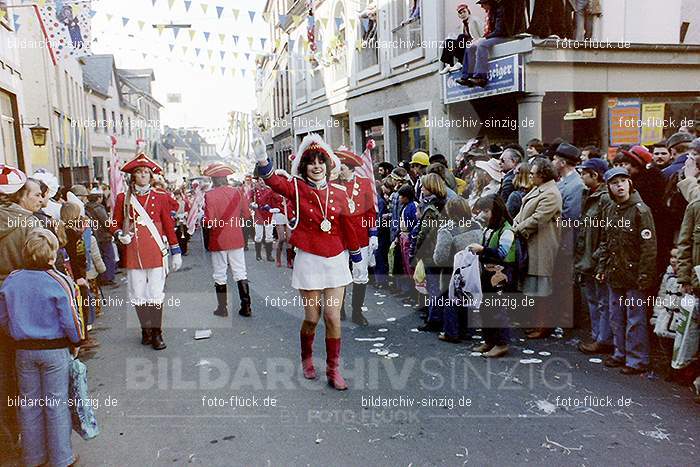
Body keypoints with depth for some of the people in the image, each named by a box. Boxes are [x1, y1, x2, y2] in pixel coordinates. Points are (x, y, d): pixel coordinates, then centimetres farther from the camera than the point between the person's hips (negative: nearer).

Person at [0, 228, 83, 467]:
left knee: (29, 403, 16)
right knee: (56, 404, 8)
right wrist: (76, 342, 2)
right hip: (55, 349, -4)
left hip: (23, 350, 4)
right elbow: (71, 320, -15)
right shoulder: (59, 282, -18)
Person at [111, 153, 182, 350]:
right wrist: (120, 235, -10)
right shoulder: (123, 198, 6)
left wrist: (176, 252, 6)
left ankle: (156, 333, 10)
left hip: (156, 253, -1)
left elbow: (168, 225, 8)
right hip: (133, 253, 1)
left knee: (155, 294, 0)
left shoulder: (161, 198, 5)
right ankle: (146, 329, 22)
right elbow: (114, 223, 13)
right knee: (138, 295, 7)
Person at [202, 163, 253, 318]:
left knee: (220, 276, 10)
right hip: (236, 239, 3)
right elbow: (246, 215, 3)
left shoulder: (209, 195, -14)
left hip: (218, 241, -3)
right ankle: (246, 307, 13)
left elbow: (210, 222, -17)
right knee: (240, 273, 10)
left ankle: (222, 308, 19)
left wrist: (202, 221, 4)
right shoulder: (237, 192, -3)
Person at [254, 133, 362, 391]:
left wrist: (357, 258, 14)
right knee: (312, 317, 6)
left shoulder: (338, 191, 2)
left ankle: (333, 370, 17)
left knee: (333, 317, 3)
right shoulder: (297, 188, -3)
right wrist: (262, 159, -42)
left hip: (336, 261, 2)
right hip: (309, 261, -2)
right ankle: (306, 359, 35)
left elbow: (347, 226, 9)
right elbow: (274, 181, -23)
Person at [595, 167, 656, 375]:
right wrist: (601, 268, 10)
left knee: (635, 319, 1)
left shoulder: (640, 210, -10)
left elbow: (649, 246, -13)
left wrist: (644, 276, -16)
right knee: (616, 317, 15)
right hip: (614, 274, 7)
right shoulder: (609, 210, 10)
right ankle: (620, 353, 29)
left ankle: (637, 360, 12)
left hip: (633, 274, -7)